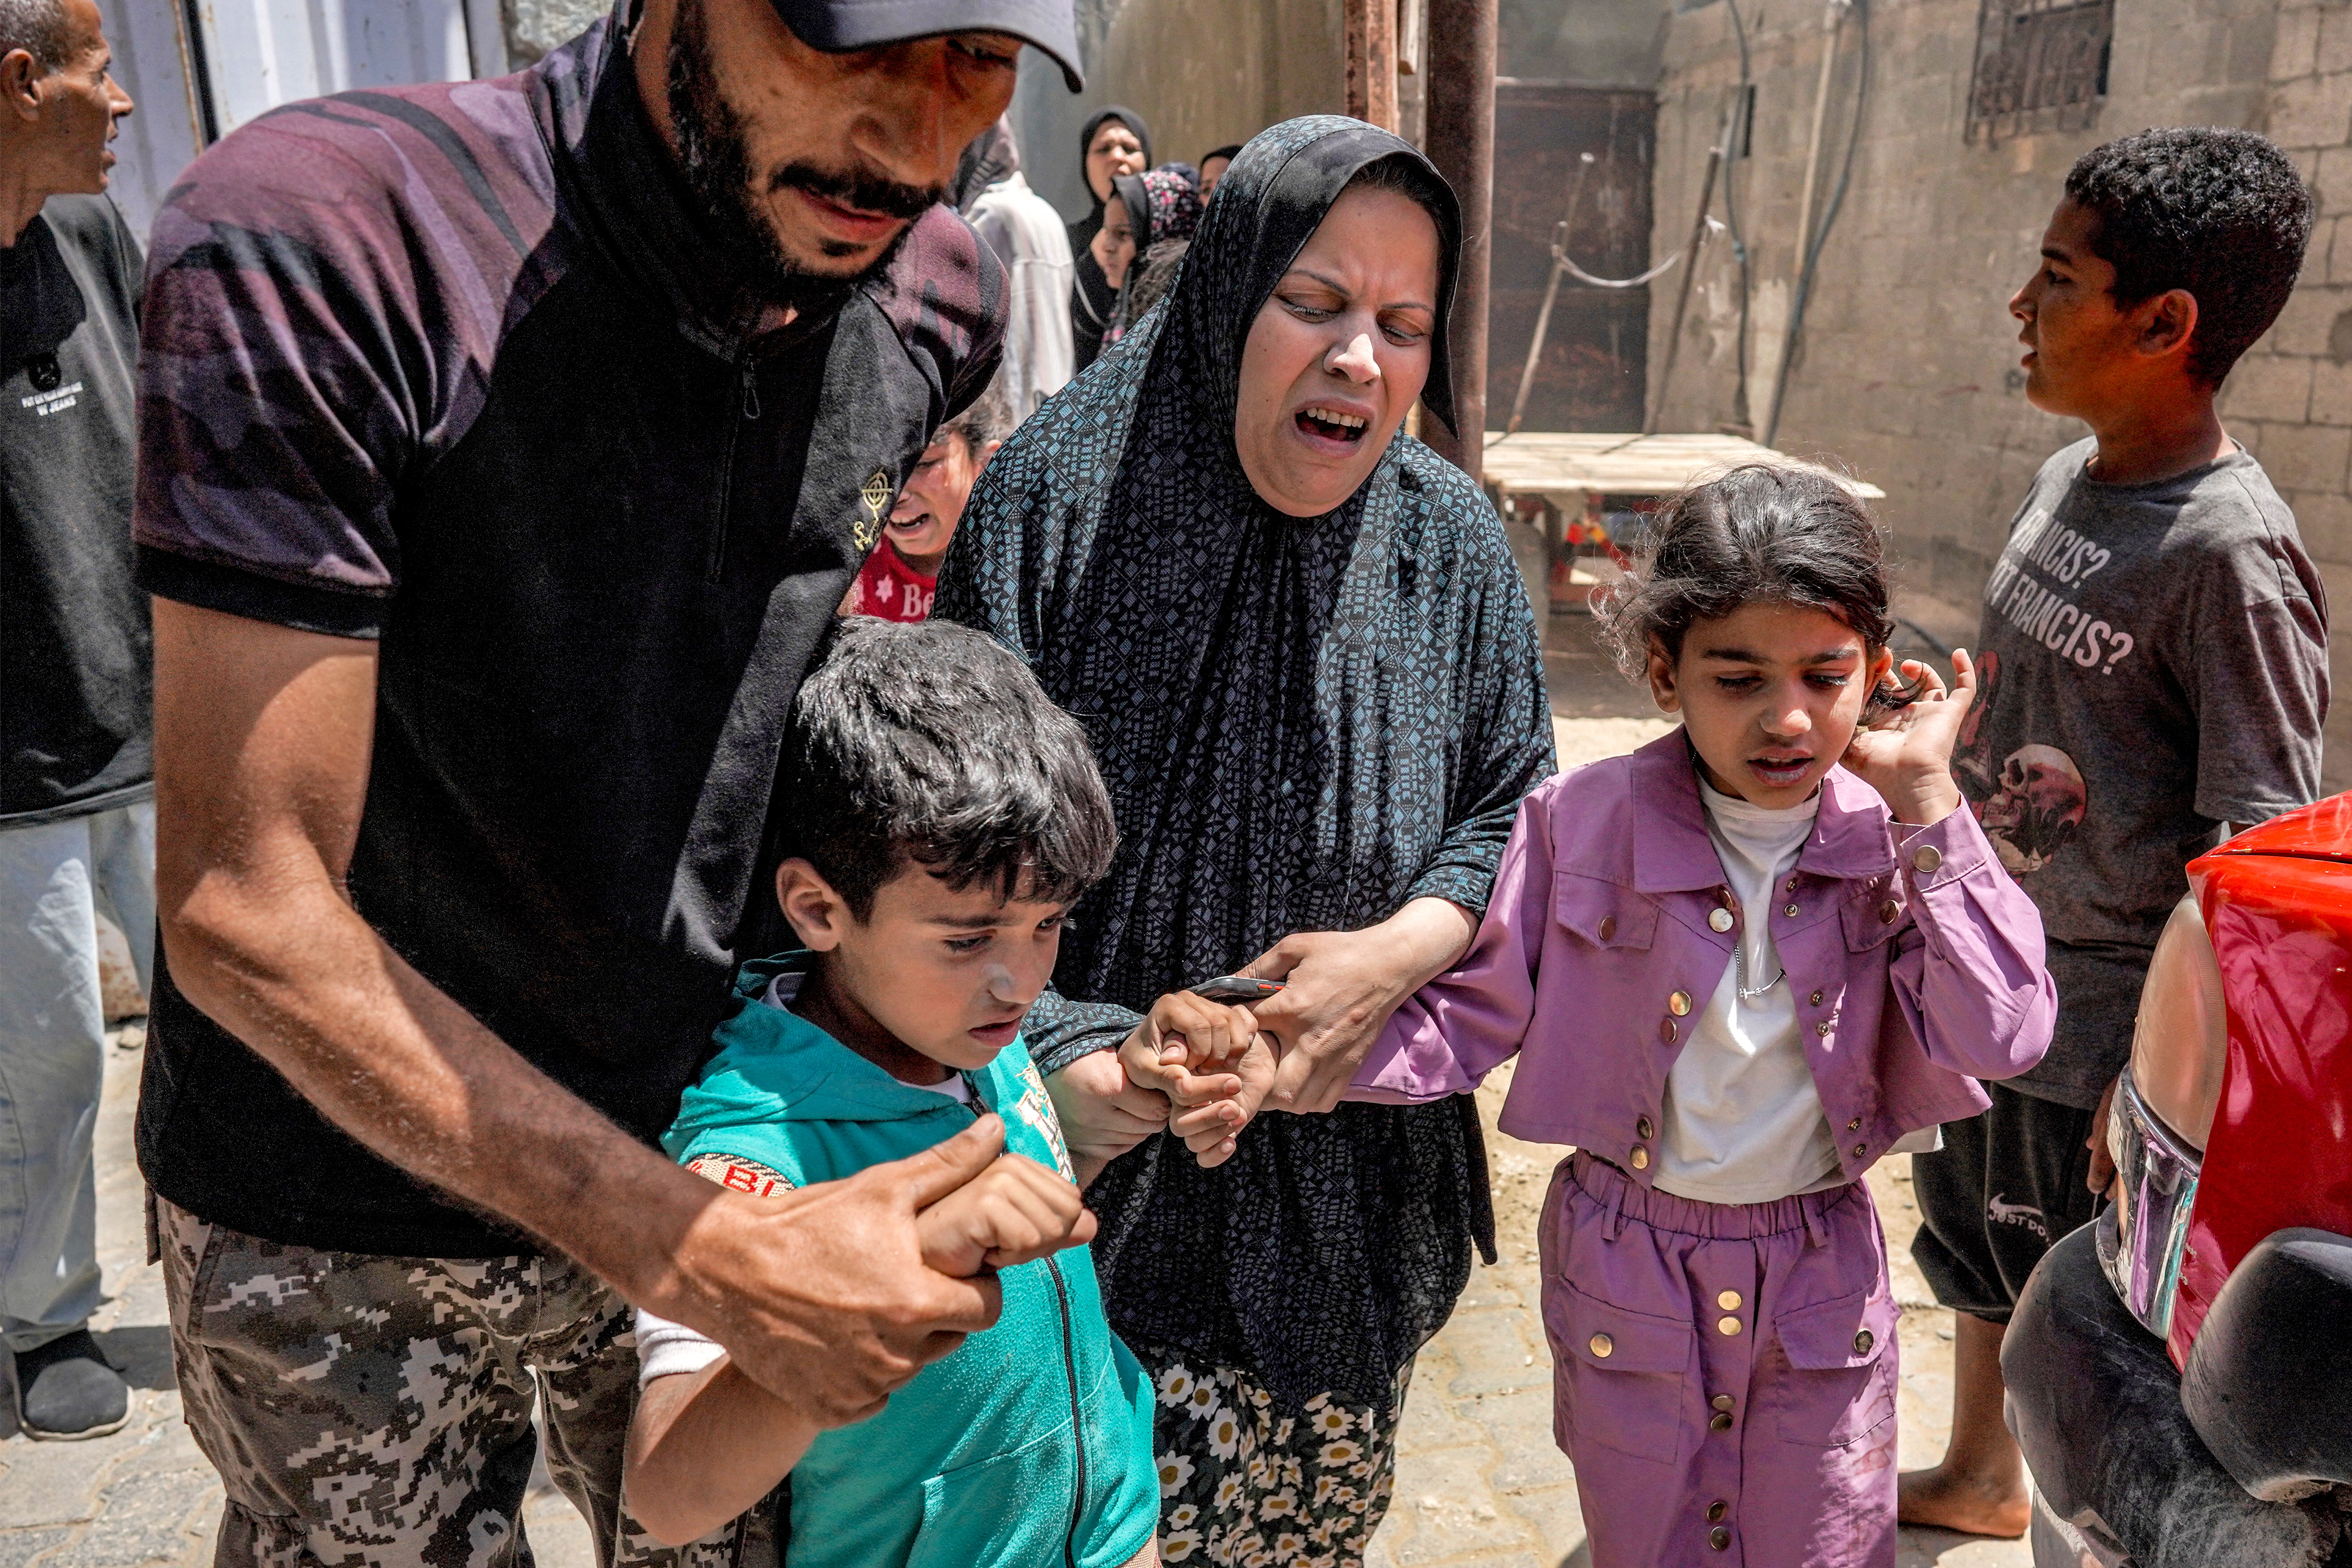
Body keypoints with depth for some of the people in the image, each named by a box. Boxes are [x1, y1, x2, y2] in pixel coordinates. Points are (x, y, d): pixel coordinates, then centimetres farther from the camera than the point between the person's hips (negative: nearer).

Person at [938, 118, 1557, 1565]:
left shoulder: (1452, 544, -3)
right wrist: (1053, 1062, -25)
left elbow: (1517, 812, 3)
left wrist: (1397, 954, -15)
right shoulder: (1062, 498, -13)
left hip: (1352, 1199, 4)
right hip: (1102, 1172, -3)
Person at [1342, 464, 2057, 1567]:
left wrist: (1925, 802, -24)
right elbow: (1469, 1017, -11)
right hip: (1626, 1274, -1)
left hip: (1823, 1277, 1)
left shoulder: (1896, 841, -10)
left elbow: (2001, 1039, -22)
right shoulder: (1583, 825, -15)